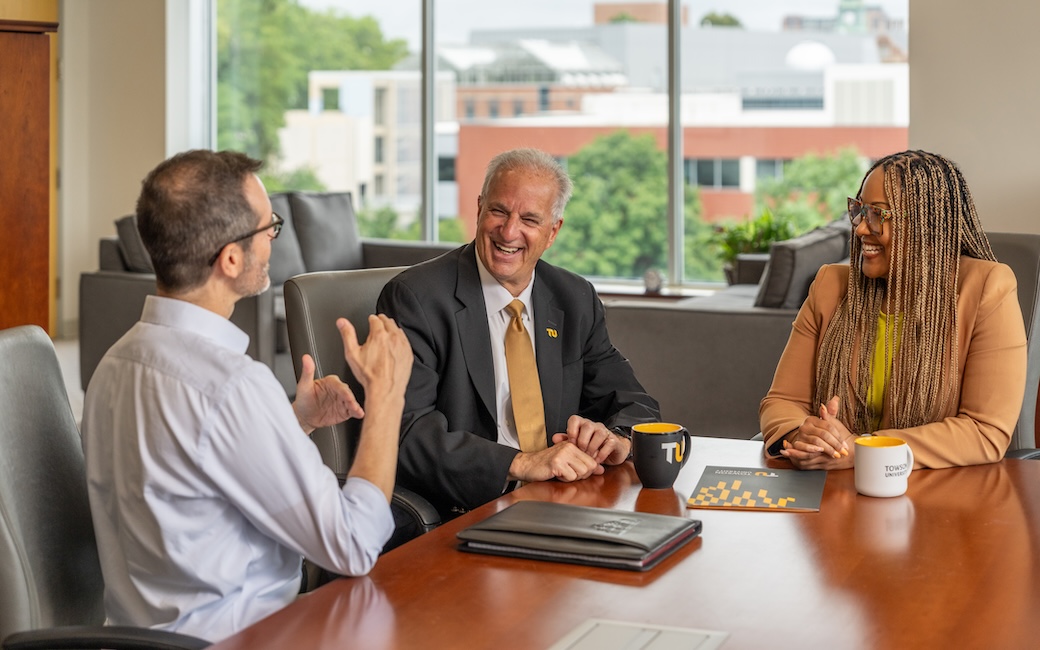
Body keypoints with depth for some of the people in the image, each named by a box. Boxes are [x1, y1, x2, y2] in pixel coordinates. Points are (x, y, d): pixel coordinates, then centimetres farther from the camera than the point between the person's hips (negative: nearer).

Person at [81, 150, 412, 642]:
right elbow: (353, 547, -19)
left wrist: (296, 422, 6)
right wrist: (386, 392, -11)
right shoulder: (233, 385, -24)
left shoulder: (120, 360, 5)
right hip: (229, 638, -9)